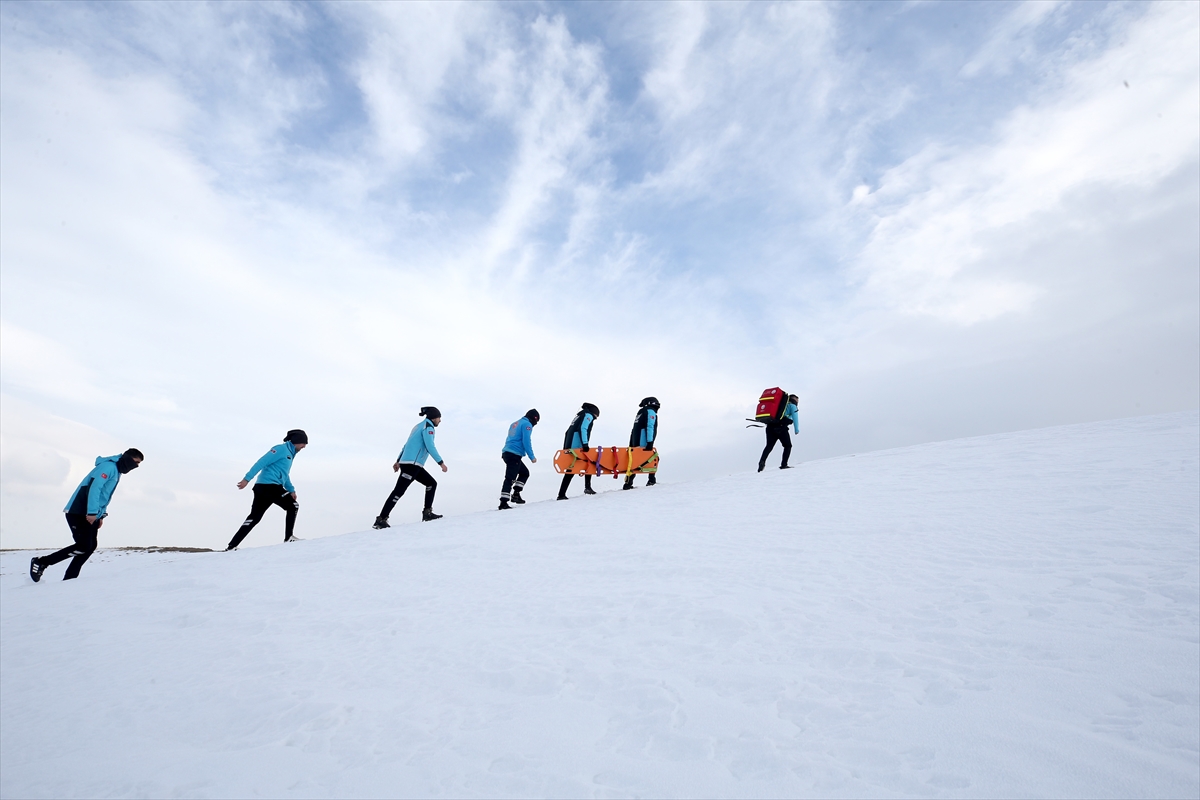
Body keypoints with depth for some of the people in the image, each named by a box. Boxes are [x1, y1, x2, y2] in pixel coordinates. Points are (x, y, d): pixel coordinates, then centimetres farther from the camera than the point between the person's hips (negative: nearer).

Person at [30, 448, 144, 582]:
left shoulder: (116, 471, 18)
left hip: (90, 515, 10)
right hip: (78, 512, -10)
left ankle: (69, 579, 7)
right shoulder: (109, 466, -13)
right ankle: (41, 562, 2)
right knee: (84, 546, -13)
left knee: (91, 546, 3)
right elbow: (94, 487, -24)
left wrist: (101, 515, 13)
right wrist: (92, 512, -28)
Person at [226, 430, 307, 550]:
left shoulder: (289, 453, 23)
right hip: (270, 486, -9)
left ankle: (231, 546, 7)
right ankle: (289, 537, 1)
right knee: (293, 506, -1)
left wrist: (291, 490, 19)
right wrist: (247, 478, -22)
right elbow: (262, 462, -15)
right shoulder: (281, 449, -7)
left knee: (254, 518, 7)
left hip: (263, 488, 9)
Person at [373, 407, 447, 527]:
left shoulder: (419, 426, 22)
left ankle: (427, 513, 10)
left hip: (409, 464, 10)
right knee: (399, 491, -12)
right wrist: (441, 462, -17)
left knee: (432, 483, 14)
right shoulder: (428, 426, -7)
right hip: (412, 464, -10)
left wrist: (398, 461, 28)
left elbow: (408, 445, 25)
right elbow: (430, 446, -18)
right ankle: (381, 520, -13)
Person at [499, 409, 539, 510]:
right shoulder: (527, 424, -4)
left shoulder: (515, 424, 23)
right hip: (514, 455, -9)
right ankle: (503, 503, -16)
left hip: (506, 452, 9)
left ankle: (516, 494, 12)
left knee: (524, 472, 20)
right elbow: (526, 441, -14)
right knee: (510, 478, -12)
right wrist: (532, 457, -11)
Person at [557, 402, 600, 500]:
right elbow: (583, 429, -14)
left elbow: (568, 432, 26)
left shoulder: (579, 415, 31)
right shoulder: (589, 415, 5)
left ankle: (561, 494, 3)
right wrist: (585, 444, -23)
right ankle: (587, 487, -6)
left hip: (569, 447, 9)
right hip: (577, 446, -9)